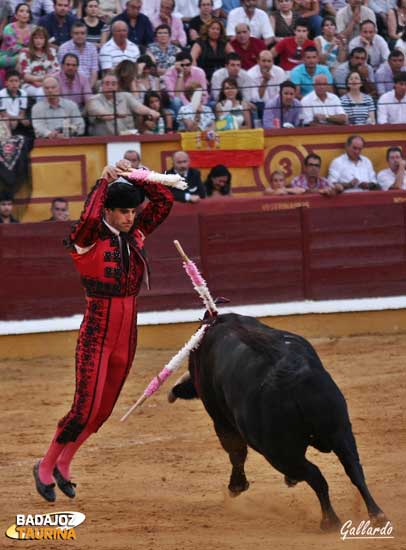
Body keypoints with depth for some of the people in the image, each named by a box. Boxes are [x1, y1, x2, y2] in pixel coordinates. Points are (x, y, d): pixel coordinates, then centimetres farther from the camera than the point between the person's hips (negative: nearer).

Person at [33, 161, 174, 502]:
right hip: (95, 337, -6)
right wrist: (104, 182, -28)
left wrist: (136, 176, -9)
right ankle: (45, 467, 10)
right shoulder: (87, 242, -13)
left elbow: (164, 201, 1)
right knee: (86, 409, -9)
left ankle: (63, 464, 29)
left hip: (126, 338, 6)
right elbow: (89, 219, -36)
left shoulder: (135, 236, 4)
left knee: (104, 410, 13)